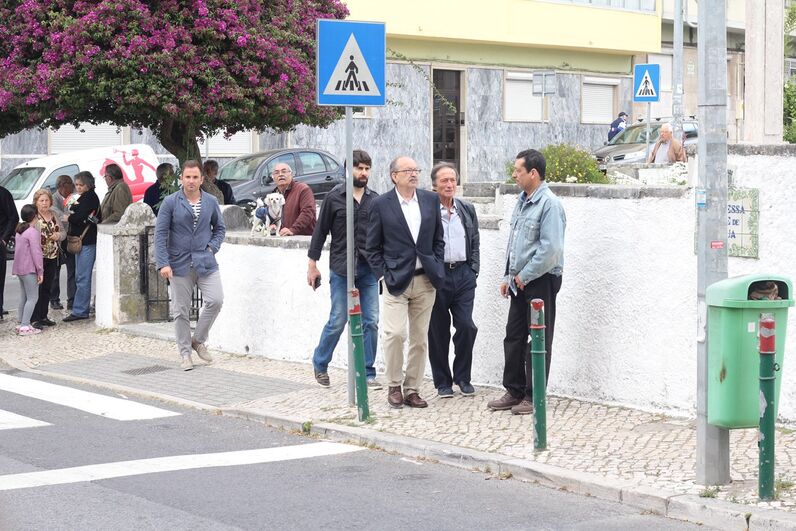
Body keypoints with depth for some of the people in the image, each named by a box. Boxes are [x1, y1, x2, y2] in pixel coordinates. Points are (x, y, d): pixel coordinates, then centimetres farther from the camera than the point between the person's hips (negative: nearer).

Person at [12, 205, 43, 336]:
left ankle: (22, 323, 17)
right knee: (32, 298, -5)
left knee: (24, 297, 15)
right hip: (29, 269, -9)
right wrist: (40, 271, -12)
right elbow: (36, 253, -18)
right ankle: (25, 326, -10)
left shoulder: (19, 230, 13)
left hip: (19, 268, 9)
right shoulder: (33, 232, -15)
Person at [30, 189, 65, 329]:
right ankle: (34, 319, -3)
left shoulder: (54, 214, 11)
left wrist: (59, 235, -4)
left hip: (53, 257, 6)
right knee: (37, 288, -6)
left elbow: (63, 232, 18)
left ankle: (43, 316, 21)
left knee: (47, 288, 12)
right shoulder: (33, 217, -9)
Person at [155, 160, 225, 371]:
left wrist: (213, 247, 2)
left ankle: (198, 340, 12)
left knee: (215, 301, -11)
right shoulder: (171, 202, -3)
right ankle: (185, 353, 16)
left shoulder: (211, 202, 6)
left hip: (206, 263, 2)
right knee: (181, 311, 3)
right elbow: (160, 233, -5)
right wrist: (163, 263, -12)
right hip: (180, 264, -2)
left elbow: (219, 228, 19)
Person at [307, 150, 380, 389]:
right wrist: (312, 264, 1)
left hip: (369, 269, 3)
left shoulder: (375, 199, 8)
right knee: (338, 321, -1)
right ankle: (319, 363, 20)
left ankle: (367, 372, 10)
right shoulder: (334, 197, 0)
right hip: (341, 269, -3)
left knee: (371, 322, 1)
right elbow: (320, 231, 3)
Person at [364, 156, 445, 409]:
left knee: (420, 338, 6)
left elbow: (438, 239, 14)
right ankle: (394, 386, 3)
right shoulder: (381, 204, -2)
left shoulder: (431, 200, 7)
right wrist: (384, 275, -6)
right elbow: (372, 248, 2)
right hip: (396, 280, -3)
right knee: (395, 333, -14)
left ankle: (412, 389, 15)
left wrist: (437, 270, 5)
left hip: (425, 281, 3)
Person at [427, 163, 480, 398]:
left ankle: (463, 377, 13)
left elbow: (475, 243, 15)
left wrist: (473, 270, 5)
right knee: (439, 330, 4)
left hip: (463, 275, 3)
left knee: (466, 326, -4)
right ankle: (443, 381, 15)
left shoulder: (467, 209, 11)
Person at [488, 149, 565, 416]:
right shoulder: (521, 201, 12)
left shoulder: (549, 204, -17)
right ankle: (514, 391, 21)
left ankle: (534, 396, 8)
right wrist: (509, 276, 15)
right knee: (513, 336, 12)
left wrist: (524, 276, -16)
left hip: (541, 281, -9)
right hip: (520, 281, 9)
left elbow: (550, 249, -23)